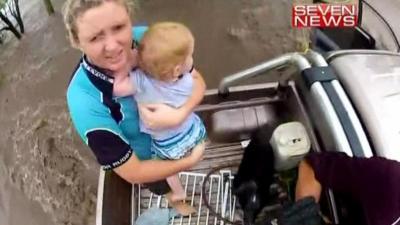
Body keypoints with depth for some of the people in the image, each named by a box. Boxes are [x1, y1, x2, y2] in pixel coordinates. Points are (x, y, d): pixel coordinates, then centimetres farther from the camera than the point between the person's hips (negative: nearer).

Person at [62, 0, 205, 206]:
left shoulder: (146, 38, -30)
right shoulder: (84, 101, -39)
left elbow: (196, 80, -19)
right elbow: (133, 172, -28)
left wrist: (179, 115, -39)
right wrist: (190, 161, -22)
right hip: (147, 160, -3)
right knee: (166, 189, 29)